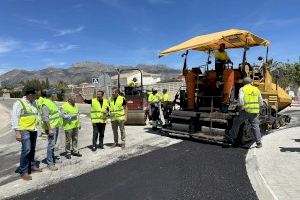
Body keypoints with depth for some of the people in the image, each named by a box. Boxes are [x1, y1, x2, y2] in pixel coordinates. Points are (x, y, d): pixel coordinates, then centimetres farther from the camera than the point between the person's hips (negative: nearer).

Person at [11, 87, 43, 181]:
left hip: (34, 130, 7)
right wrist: (17, 132, -17)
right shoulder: (19, 103, -10)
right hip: (24, 130, -7)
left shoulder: (34, 103, 11)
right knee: (26, 150, -10)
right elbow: (14, 118, -12)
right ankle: (24, 172, 0)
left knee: (32, 149, 15)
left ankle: (32, 166, 31)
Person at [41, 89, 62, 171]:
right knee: (51, 144, -7)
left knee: (53, 144, 19)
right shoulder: (46, 104, -17)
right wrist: (49, 129, -24)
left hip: (56, 126, 10)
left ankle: (52, 157, 32)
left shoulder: (52, 103, 14)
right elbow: (45, 118, -22)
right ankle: (50, 163, -1)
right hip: (51, 127, -10)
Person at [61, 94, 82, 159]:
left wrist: (79, 123, 20)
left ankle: (75, 151, 25)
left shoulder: (75, 105, 13)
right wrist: (72, 115, -22)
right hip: (68, 126, -7)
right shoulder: (64, 106, -11)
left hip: (75, 125, 7)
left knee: (75, 139, 13)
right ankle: (68, 153, 17)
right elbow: (63, 115, -19)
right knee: (68, 140, 2)